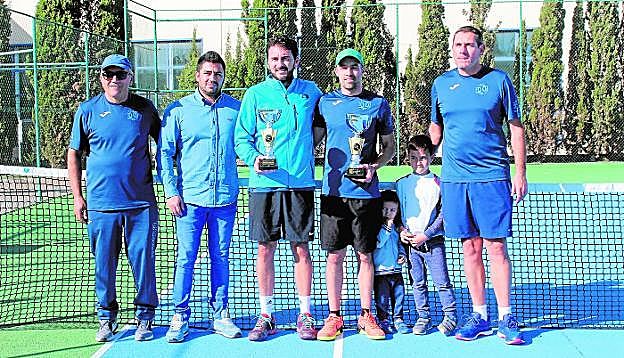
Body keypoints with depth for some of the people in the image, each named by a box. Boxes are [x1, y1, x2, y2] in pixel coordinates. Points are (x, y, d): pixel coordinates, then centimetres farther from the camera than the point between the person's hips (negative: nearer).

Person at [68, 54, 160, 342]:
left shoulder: (144, 108, 4)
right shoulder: (87, 111, 4)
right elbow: (74, 154, 9)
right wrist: (77, 196, 4)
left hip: (141, 203, 0)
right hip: (100, 203, 1)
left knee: (143, 261, 3)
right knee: (104, 264, 7)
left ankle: (144, 317, 18)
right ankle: (106, 317, 23)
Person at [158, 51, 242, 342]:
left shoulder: (236, 109, 6)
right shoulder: (177, 110, 2)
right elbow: (165, 153, 3)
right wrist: (171, 192, -3)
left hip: (225, 198, 2)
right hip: (189, 198, -1)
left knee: (221, 258, 9)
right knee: (186, 258, 0)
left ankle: (220, 315, 19)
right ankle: (180, 317, 11)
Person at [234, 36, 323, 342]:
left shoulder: (310, 92, 7)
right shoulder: (255, 94, 5)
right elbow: (241, 138, 5)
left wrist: (304, 153, 8)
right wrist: (253, 158, -15)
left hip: (300, 183, 0)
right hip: (264, 183, 0)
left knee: (301, 248, 4)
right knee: (265, 249, 4)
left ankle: (305, 314, 15)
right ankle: (266, 315, 15)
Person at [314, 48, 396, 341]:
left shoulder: (378, 104, 6)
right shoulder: (324, 103, 6)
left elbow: (389, 146, 12)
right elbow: (312, 141, 11)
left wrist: (374, 166, -5)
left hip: (366, 192, 0)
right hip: (334, 191, 0)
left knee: (365, 255, 6)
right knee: (335, 256, 4)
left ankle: (366, 316, 17)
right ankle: (334, 316, 15)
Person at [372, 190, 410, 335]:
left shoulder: (396, 227, 13)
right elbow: (378, 242, -20)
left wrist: (403, 255, 7)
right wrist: (387, 228, -23)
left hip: (396, 269, 6)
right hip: (381, 270, -6)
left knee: (399, 295, 9)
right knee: (383, 298, 0)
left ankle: (398, 319, 20)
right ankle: (384, 320, 12)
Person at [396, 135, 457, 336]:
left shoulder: (438, 183, -2)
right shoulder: (402, 183, 8)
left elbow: (444, 214, -4)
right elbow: (396, 211, 14)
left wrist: (426, 234, -11)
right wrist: (402, 231, -3)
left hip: (433, 242, -3)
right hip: (411, 242, 3)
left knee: (442, 281, -3)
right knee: (418, 282, 9)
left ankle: (450, 316, 9)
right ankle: (423, 317, 19)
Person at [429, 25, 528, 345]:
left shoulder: (498, 80, 1)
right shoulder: (441, 84, 9)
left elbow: (516, 127, 4)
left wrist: (520, 172, -1)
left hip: (492, 177, -3)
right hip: (454, 178, 3)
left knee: (496, 247, -4)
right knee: (470, 248, 7)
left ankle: (505, 317, 5)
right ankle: (479, 316, 15)